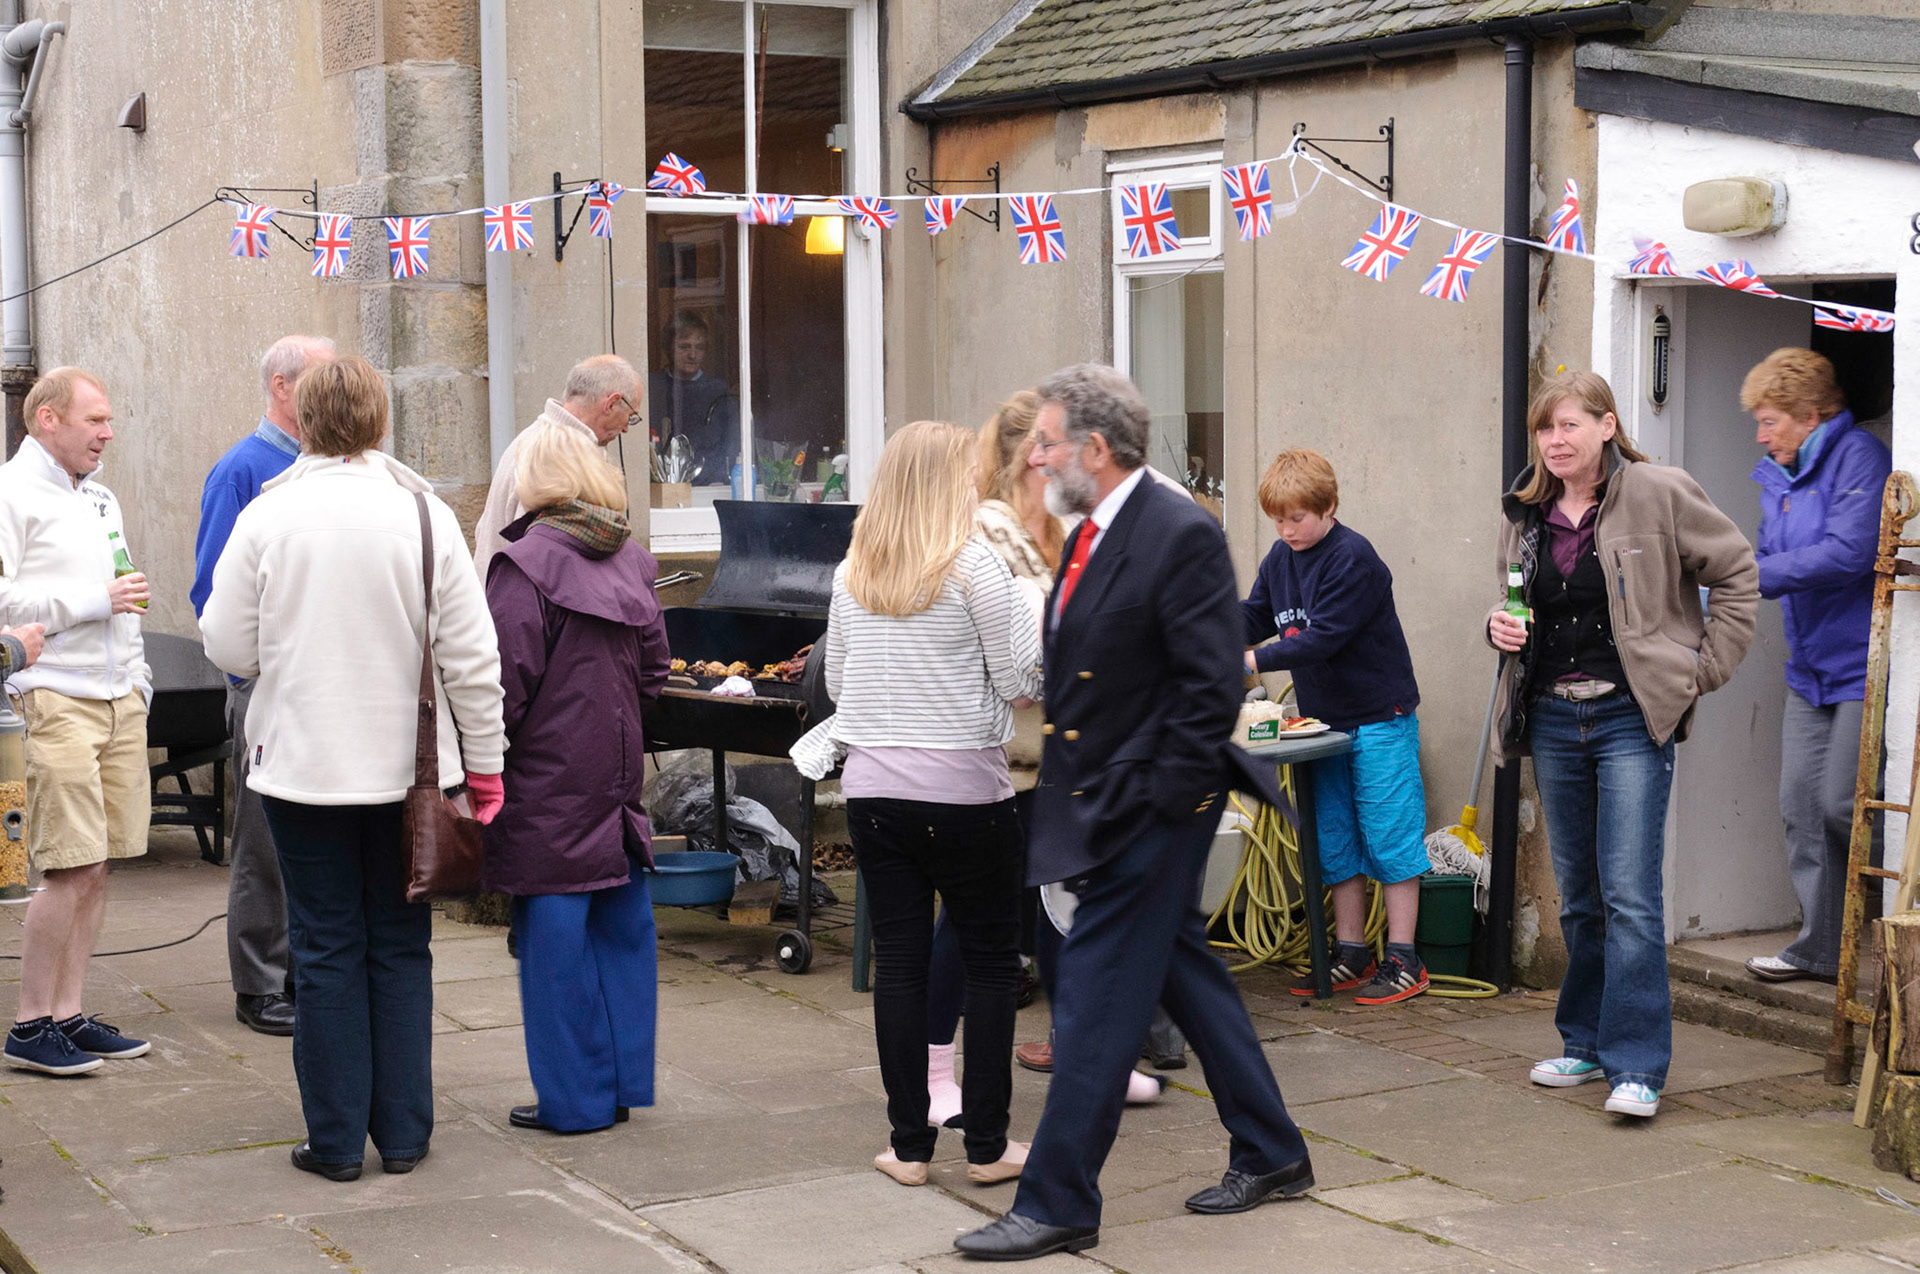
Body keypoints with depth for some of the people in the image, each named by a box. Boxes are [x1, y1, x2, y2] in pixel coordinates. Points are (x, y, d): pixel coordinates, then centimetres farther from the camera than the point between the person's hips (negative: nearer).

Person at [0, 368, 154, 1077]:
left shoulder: (100, 498, 20)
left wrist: (139, 680, 20)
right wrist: (94, 601, -14)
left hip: (119, 701, 8)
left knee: (95, 866, 7)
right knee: (72, 869, -10)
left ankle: (68, 1016, 14)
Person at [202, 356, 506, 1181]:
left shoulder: (266, 516, -7)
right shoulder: (424, 513, -6)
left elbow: (229, 649, -3)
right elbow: (471, 656, -5)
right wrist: (484, 763, 3)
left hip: (303, 768, -1)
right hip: (409, 769, 1)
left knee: (326, 950, 7)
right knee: (400, 948, 11)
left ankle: (336, 1140, 11)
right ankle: (403, 1133, 15)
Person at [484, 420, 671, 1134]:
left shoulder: (524, 564, -13)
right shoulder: (632, 562, 7)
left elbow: (508, 681, -14)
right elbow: (654, 668, 12)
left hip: (548, 775, -7)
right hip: (618, 773, 7)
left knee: (555, 934, 0)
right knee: (621, 923, 13)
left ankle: (574, 1098, 5)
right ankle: (623, 1081, 20)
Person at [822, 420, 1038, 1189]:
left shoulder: (851, 575, 6)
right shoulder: (975, 569, -10)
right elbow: (1022, 683, -7)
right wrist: (1035, 622, 9)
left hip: (873, 790, 4)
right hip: (963, 791, -4)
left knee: (898, 964, 8)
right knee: (991, 964, 7)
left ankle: (909, 1146, 11)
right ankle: (986, 1145, 10)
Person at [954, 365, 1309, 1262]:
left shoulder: (1180, 534, -17)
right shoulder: (1087, 537, 11)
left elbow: (1212, 685, -19)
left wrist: (1158, 801, -19)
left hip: (1148, 813, -9)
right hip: (1101, 805, 9)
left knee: (1094, 998, -5)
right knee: (1186, 973, 17)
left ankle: (1058, 1205, 4)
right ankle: (1270, 1155, 30)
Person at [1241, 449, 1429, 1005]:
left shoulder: (1353, 559, -18)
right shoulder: (1280, 558, 8)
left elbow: (1324, 637, -24)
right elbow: (1254, 617, 12)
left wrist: (1252, 661, -26)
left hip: (1380, 718, -8)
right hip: (1324, 722, 8)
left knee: (1389, 835, -4)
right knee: (1335, 841, 10)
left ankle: (1404, 961, 1)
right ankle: (1351, 955, 18)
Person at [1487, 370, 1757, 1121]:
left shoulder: (1659, 495, -7)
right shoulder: (1523, 514, 9)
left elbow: (1737, 573, 1)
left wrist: (1703, 669, -3)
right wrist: (1500, 626, 1)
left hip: (1632, 718, -5)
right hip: (1554, 717, 5)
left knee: (1630, 894, -11)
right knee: (1577, 896, 13)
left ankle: (1637, 1066, -8)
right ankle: (1586, 1044, 24)